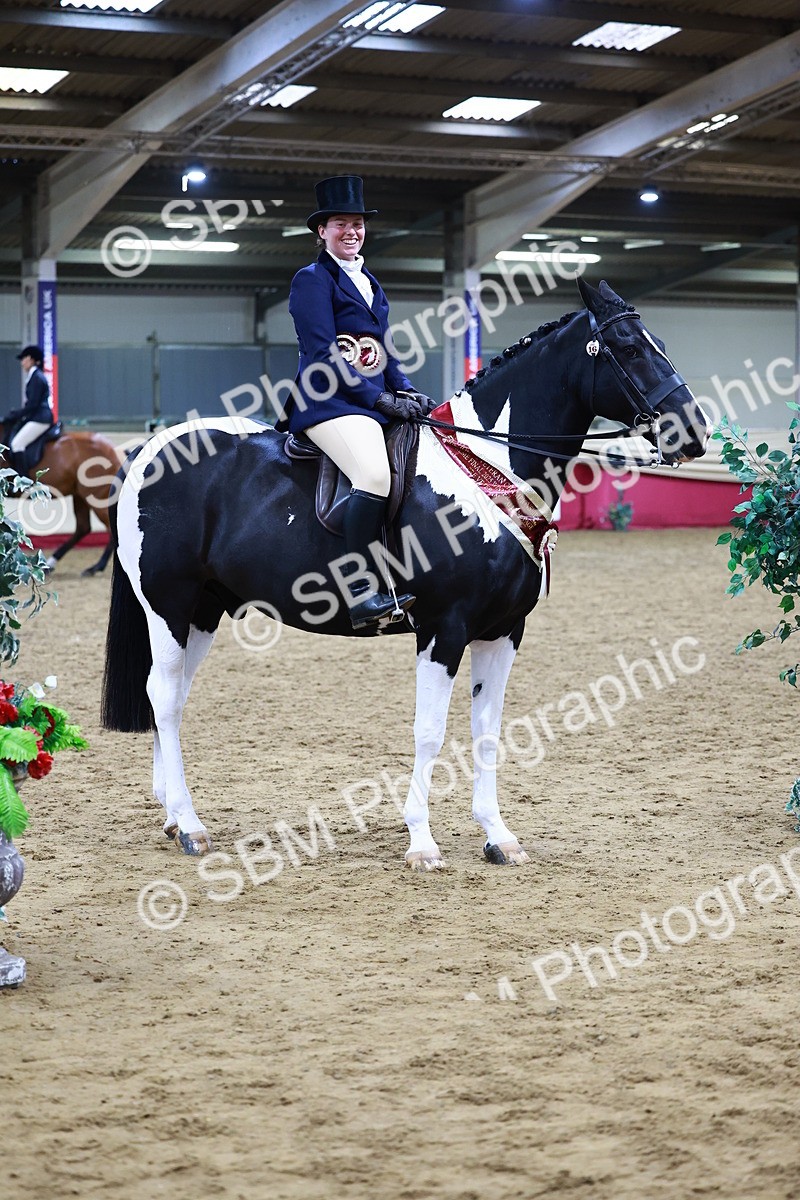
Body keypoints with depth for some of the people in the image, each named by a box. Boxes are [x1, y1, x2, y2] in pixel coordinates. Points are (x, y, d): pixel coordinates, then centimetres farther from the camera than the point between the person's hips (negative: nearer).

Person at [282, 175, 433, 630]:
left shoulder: (370, 283, 22)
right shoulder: (313, 280, -2)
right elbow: (323, 354, -11)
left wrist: (407, 391, 4)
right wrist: (382, 399, -15)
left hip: (374, 401, 9)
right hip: (329, 402, -9)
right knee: (375, 474, -31)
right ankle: (363, 592, -31)